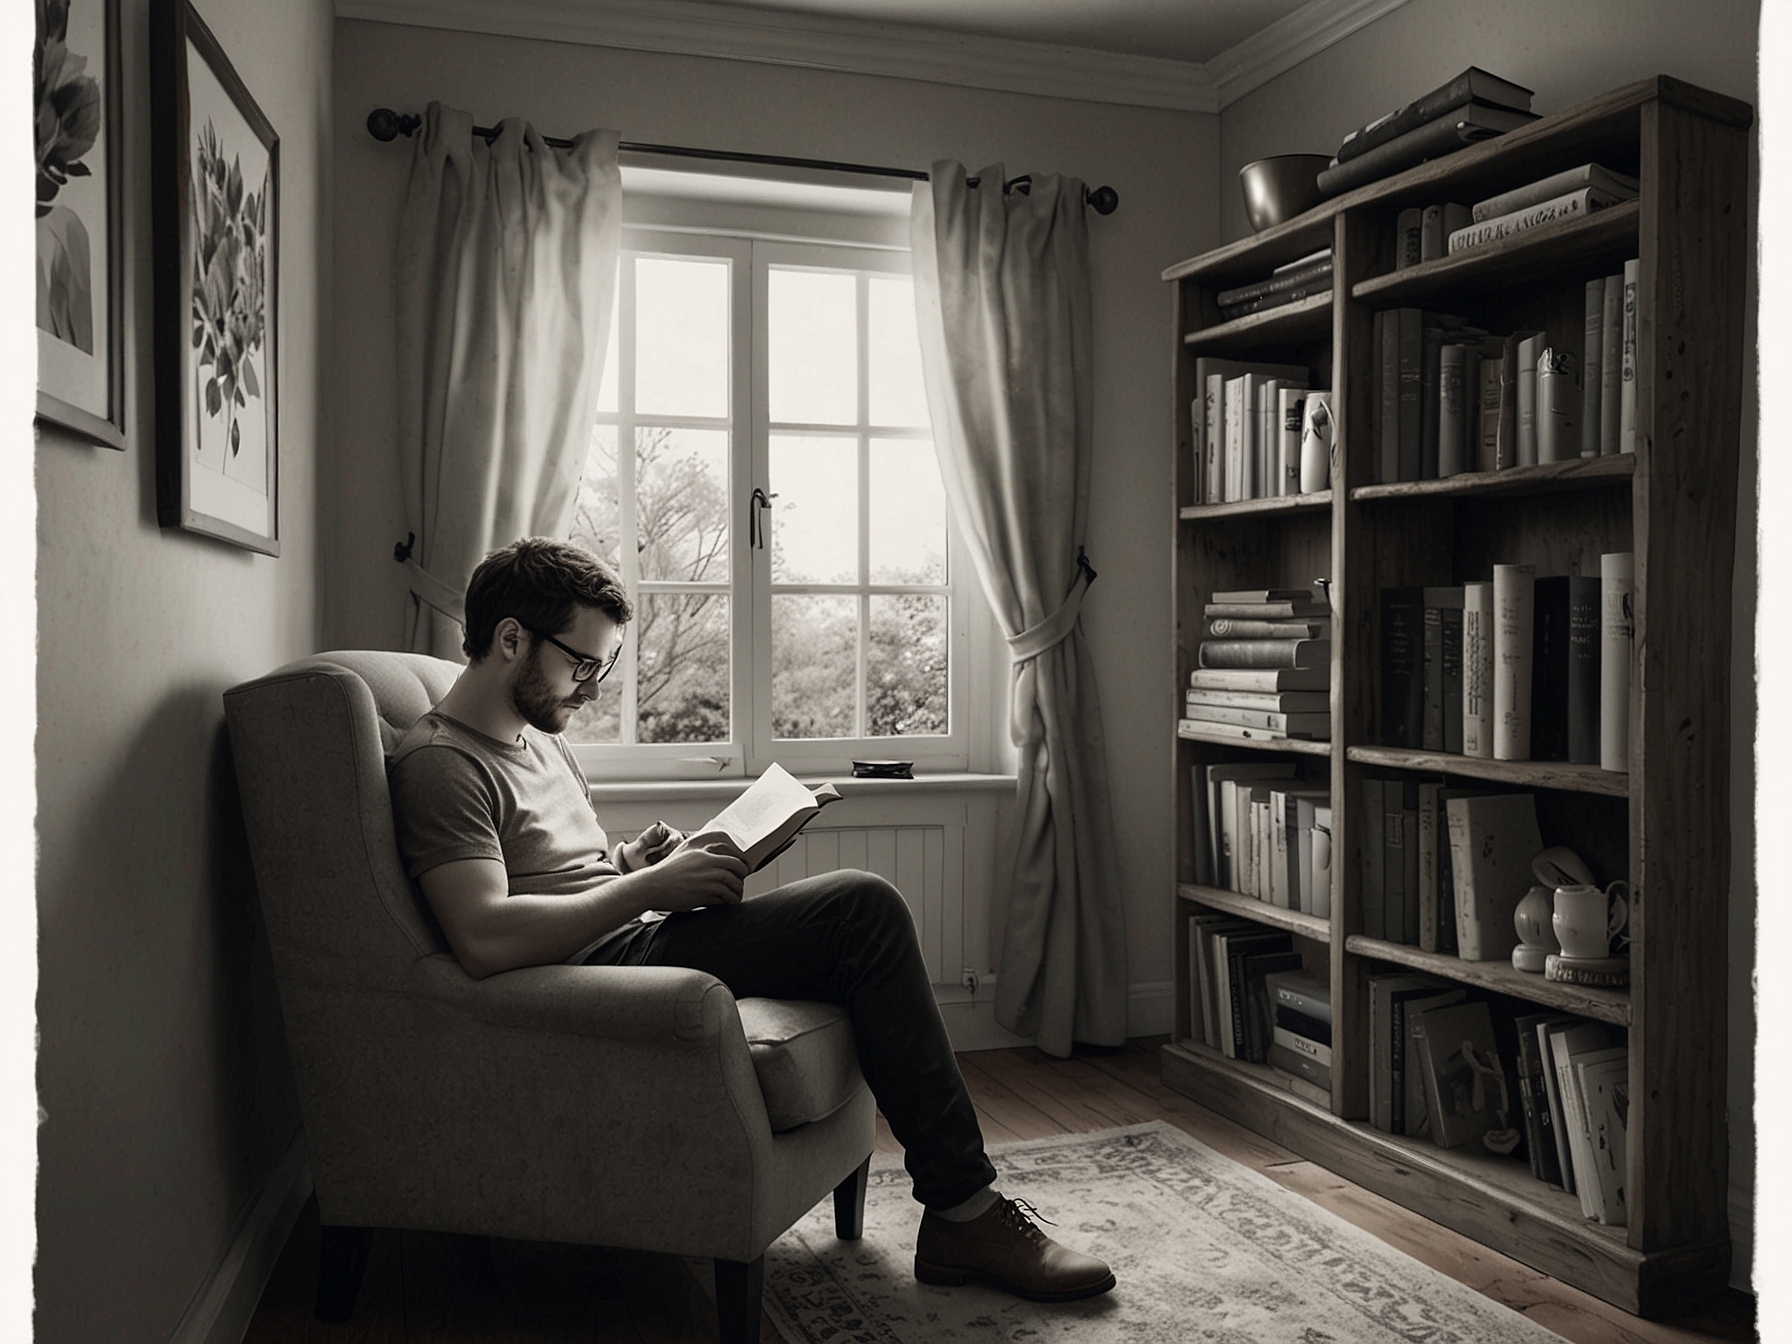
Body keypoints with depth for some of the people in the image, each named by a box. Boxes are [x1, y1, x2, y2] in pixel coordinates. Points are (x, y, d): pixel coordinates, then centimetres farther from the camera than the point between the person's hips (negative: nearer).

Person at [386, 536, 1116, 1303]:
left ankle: (960, 1213, 1)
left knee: (864, 909, 0)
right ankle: (963, 1211, -12)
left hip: (639, 933, 10)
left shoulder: (537, 738, 20)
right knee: (864, 909, -19)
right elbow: (484, 939, -26)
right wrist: (648, 885, -20)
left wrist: (634, 858, 6)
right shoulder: (438, 764, -12)